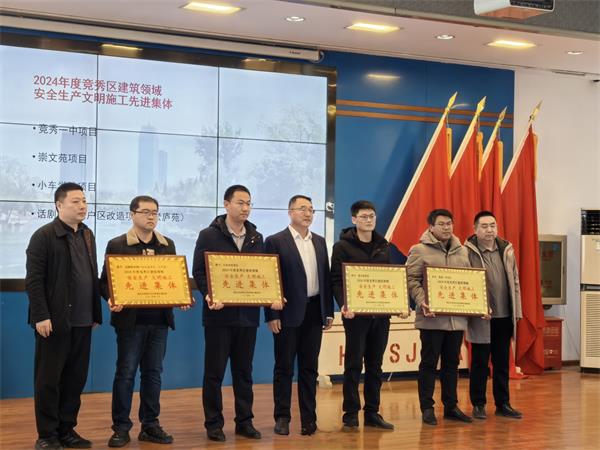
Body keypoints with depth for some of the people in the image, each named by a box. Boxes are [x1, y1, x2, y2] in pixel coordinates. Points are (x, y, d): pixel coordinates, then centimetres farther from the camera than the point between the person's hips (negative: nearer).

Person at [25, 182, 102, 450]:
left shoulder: (87, 235, 13)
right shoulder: (44, 235, -7)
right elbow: (33, 280, -11)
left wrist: (96, 313, 12)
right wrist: (41, 316, -17)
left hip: (82, 321, 6)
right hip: (54, 321, -6)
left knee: (76, 378, 10)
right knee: (48, 379, 2)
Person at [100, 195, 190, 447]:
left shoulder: (167, 245, 11)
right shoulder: (117, 245, -2)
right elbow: (105, 280, -3)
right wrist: (112, 299, -22)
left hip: (159, 318, 4)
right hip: (131, 319, -4)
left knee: (153, 372, 9)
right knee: (126, 373, 0)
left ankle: (150, 425, 17)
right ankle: (121, 427, 7)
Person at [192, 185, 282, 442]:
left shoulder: (256, 238, 12)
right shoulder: (209, 236, -2)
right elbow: (198, 272, -6)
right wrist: (209, 296, -22)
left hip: (248, 314, 4)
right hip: (219, 314, -4)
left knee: (244, 371, 10)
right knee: (215, 372, 2)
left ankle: (244, 421, 18)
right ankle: (214, 424, 10)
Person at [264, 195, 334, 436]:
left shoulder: (320, 242, 12)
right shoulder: (275, 241, -4)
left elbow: (326, 278, 13)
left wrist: (329, 311, 9)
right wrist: (272, 315, -12)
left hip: (314, 312, 5)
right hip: (288, 313, -5)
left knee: (309, 368, 8)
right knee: (284, 367, 3)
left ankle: (308, 417, 14)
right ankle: (282, 418, 10)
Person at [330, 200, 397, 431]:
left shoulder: (383, 246, 13)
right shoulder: (343, 246, -2)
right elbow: (336, 280, -7)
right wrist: (344, 304, -23)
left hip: (381, 313, 5)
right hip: (355, 313, -5)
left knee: (375, 366, 9)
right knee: (354, 365, -1)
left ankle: (372, 413, 16)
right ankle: (350, 415, 5)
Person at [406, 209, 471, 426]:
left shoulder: (462, 251, 15)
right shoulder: (419, 251, -3)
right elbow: (412, 280, -8)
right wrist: (422, 301, -21)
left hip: (457, 317, 5)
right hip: (432, 317, -5)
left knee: (452, 363, 11)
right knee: (429, 363, 1)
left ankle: (451, 406, 20)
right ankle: (427, 408, 9)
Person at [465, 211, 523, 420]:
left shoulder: (507, 250, 8)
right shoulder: (468, 252, -7)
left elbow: (515, 283, 11)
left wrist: (517, 312, 8)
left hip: (504, 316, 5)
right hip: (481, 317, -4)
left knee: (502, 363, 12)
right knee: (479, 363, 5)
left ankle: (503, 404, 21)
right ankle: (478, 405, 15)